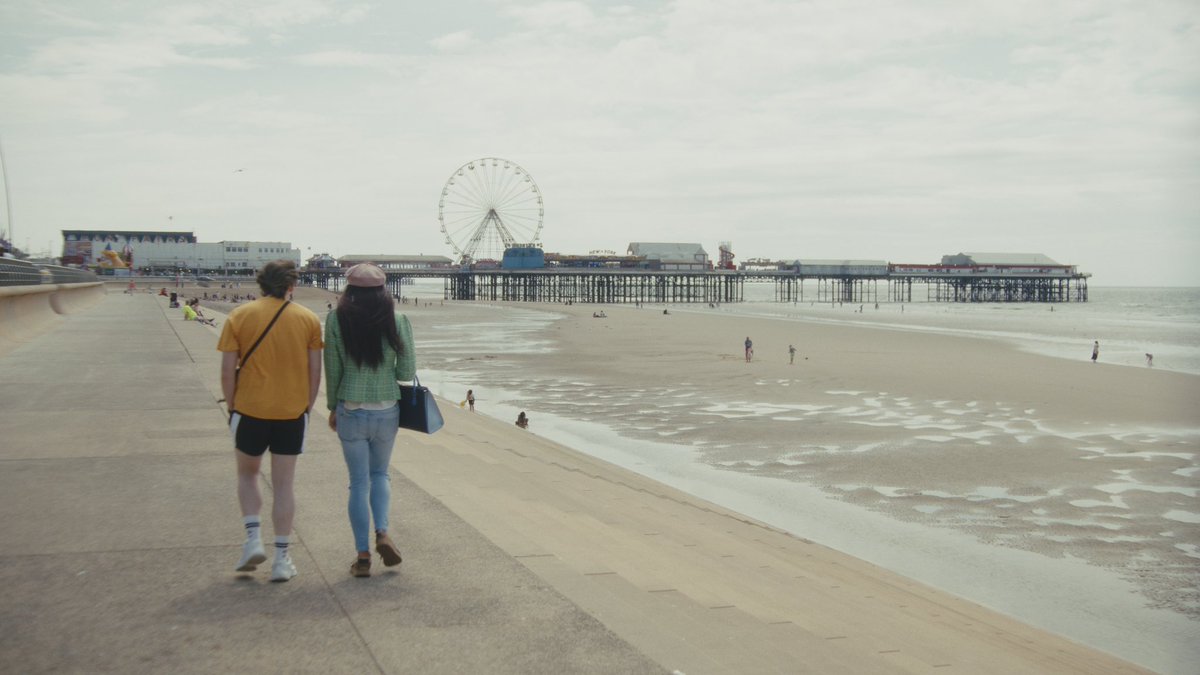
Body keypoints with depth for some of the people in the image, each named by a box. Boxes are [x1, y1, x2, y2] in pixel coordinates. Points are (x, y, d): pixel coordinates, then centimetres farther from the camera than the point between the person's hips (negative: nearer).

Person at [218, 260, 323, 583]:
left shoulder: (239, 317, -2)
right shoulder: (308, 320, 0)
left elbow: (228, 370, -4)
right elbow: (315, 371, 1)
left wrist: (232, 407, 8)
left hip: (250, 410, 0)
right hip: (292, 412, 1)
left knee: (247, 475, 22)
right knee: (284, 485, 8)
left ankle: (253, 539, 8)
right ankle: (282, 559, 10)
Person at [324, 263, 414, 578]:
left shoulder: (337, 320, -7)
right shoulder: (398, 321, -6)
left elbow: (332, 369, -2)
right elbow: (407, 371, -5)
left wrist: (332, 407, 11)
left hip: (350, 411, -1)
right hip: (387, 410, 1)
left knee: (359, 482, 9)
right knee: (380, 473, 22)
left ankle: (363, 556, 11)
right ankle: (382, 533, 2)